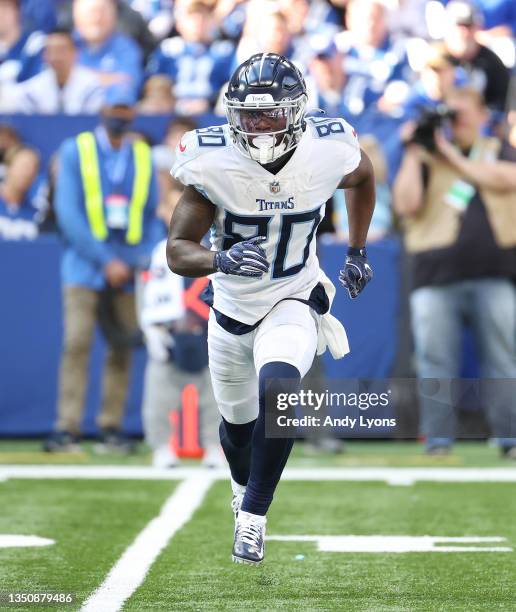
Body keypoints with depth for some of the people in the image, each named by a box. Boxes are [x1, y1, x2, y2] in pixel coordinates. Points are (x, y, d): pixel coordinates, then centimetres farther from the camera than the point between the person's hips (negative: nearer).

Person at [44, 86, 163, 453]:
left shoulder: (143, 157, 10)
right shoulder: (76, 151, 2)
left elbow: (153, 216, 13)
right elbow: (68, 213, -6)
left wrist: (151, 259, -6)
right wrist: (105, 261, -13)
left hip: (130, 268, 3)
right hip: (85, 267, -3)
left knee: (123, 349, 1)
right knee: (77, 343, -11)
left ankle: (112, 427, 6)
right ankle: (67, 429, -12)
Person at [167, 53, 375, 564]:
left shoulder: (328, 154, -20)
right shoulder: (214, 163, -24)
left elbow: (363, 178, 7)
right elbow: (177, 251, -25)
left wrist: (357, 253, 9)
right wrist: (220, 259, -45)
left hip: (293, 303, -1)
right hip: (232, 308, 1)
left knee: (278, 389, -31)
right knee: (238, 423, 20)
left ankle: (254, 513, -14)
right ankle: (243, 484, 57)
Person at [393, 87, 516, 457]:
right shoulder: (425, 158, 10)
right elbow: (407, 204, -4)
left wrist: (452, 155, -6)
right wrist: (413, 154, -5)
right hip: (436, 273, -1)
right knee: (436, 362, -3)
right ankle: (438, 440, 1)